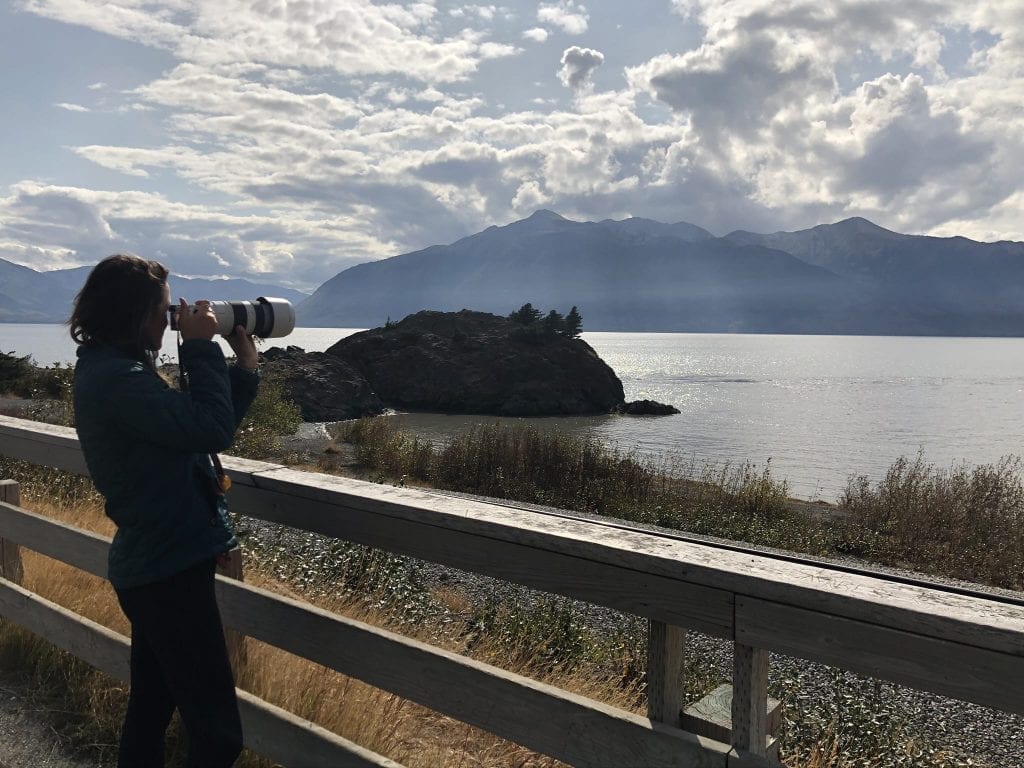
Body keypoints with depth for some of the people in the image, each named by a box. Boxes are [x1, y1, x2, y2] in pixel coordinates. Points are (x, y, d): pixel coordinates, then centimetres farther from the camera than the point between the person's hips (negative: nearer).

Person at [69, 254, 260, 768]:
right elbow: (212, 430, -26)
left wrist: (245, 366, 7)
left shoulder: (111, 369, 13)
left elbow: (194, 426, 15)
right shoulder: (116, 378, -20)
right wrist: (201, 348, -16)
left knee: (152, 705, 23)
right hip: (169, 569, -11)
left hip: (156, 565, 11)